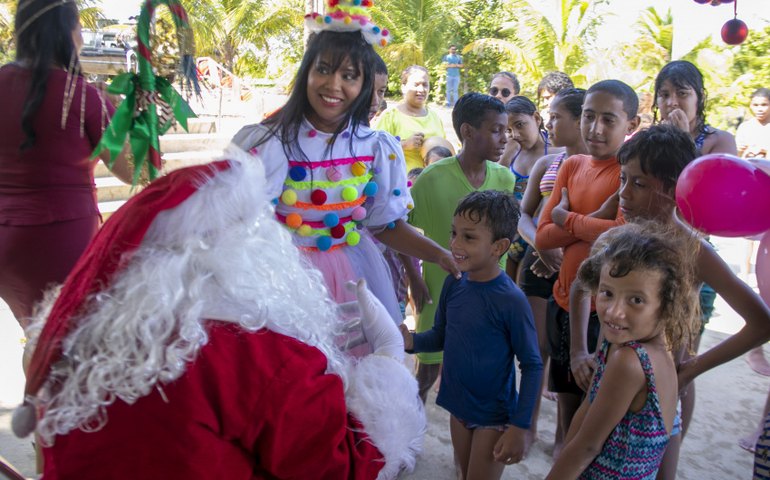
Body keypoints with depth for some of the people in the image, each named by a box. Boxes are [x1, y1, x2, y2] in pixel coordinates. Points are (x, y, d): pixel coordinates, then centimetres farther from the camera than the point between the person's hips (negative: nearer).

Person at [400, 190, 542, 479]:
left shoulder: (510, 300, -24)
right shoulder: (453, 284, -8)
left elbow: (532, 366, -16)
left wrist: (519, 426, -16)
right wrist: (411, 341, -14)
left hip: (494, 416, -5)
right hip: (458, 406, 6)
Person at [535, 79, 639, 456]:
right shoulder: (572, 166, 7)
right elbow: (542, 237, 1)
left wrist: (568, 219, -12)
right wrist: (595, 219, -13)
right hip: (564, 301, 6)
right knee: (568, 402, 21)